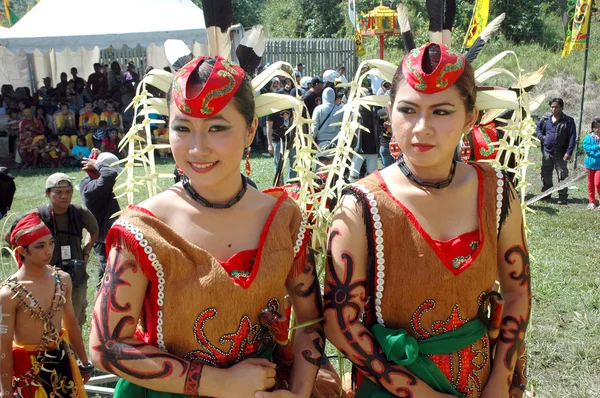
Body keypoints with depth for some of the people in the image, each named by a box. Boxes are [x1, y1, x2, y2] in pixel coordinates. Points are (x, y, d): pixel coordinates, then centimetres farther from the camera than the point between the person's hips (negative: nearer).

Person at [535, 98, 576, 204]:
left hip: (560, 154, -4)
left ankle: (563, 196, 5)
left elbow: (572, 137, -8)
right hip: (547, 152, 4)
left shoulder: (568, 121, -5)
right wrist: (541, 136, 4)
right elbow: (538, 128, 26)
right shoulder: (545, 119, 7)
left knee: (562, 175, -1)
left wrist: (569, 152, -15)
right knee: (545, 174, 12)